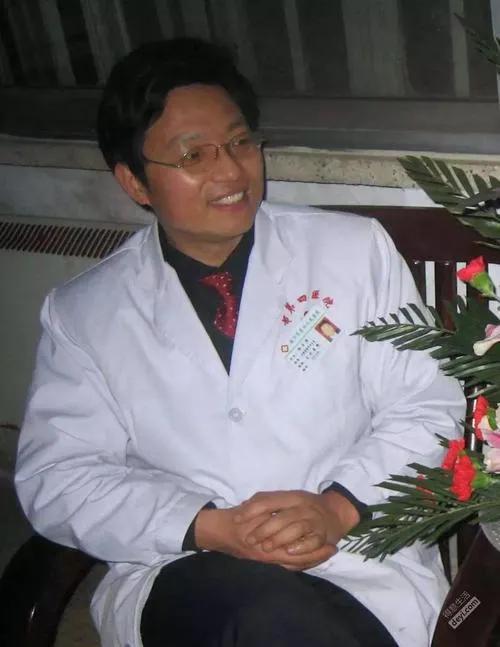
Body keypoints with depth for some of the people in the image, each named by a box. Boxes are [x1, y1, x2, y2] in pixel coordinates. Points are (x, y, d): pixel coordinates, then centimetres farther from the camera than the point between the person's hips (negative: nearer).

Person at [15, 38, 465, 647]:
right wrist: (211, 527, -14)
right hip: (180, 578, -1)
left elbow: (426, 407, 7)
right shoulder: (79, 313, 7)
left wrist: (339, 506, -12)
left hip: (361, 561, 2)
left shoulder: (355, 248, 7)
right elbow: (56, 476, 1)